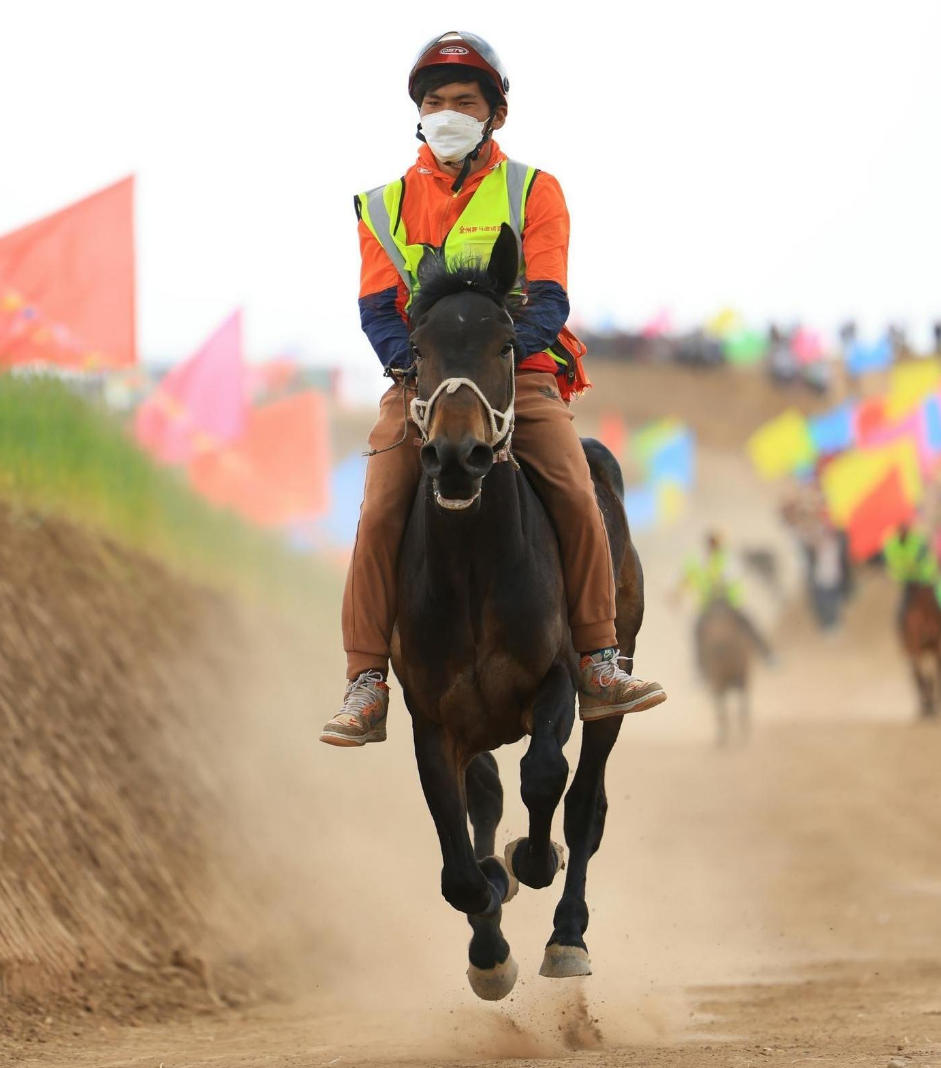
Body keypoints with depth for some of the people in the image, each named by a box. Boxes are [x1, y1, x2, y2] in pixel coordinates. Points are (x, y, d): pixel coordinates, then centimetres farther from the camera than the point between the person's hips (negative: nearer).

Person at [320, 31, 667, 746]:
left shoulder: (533, 192, 6)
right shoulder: (388, 205, 12)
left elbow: (548, 302, -4)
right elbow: (377, 308, 3)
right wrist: (414, 360, -19)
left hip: (521, 375, -1)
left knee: (576, 496, -21)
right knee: (380, 514, -18)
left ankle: (599, 664, -11)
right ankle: (367, 686, -15)